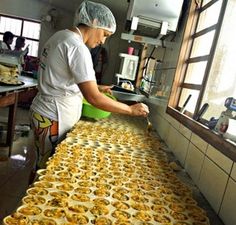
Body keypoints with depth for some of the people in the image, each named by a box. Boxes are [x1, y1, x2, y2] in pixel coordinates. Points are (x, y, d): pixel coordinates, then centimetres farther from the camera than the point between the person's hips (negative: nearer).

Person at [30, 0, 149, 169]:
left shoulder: (61, 35, 10)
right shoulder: (77, 47, -21)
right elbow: (93, 98, -25)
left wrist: (97, 87, 14)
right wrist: (131, 110, -16)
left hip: (45, 111, 9)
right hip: (54, 118, -9)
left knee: (45, 166, 19)